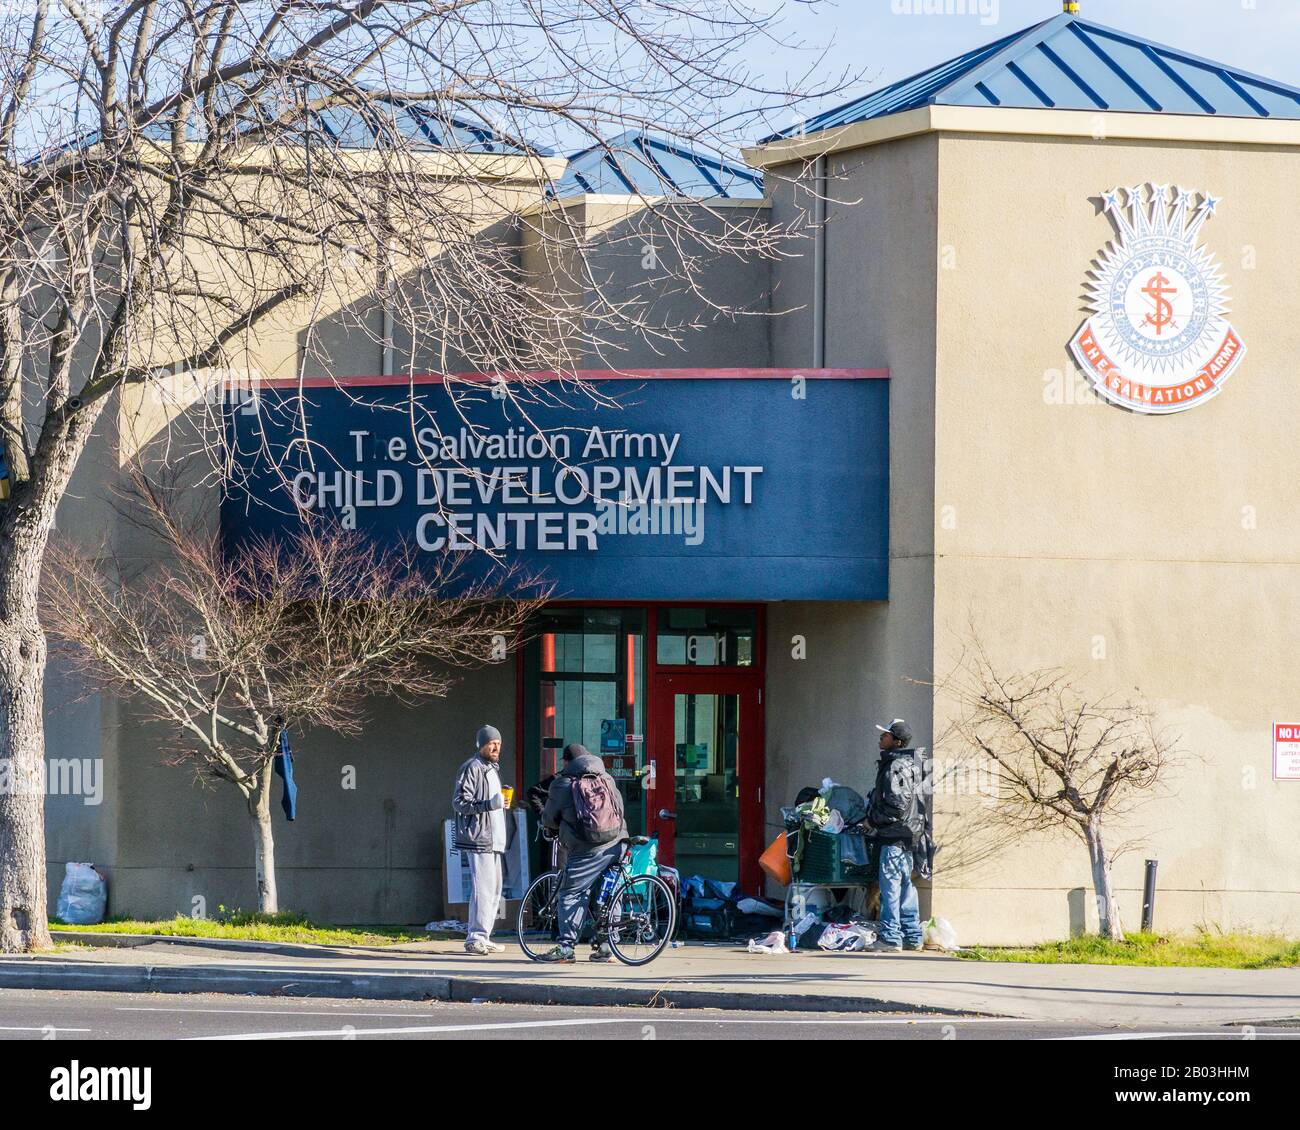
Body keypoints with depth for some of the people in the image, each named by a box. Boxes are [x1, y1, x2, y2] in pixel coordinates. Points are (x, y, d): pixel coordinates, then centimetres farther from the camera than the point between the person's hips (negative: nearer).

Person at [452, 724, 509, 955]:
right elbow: (459, 803, -16)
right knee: (483, 889, -14)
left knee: (494, 891, 9)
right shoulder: (472, 768, -8)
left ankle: (483, 938, 15)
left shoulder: (493, 769, 22)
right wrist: (489, 804, -24)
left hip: (495, 840, 10)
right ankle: (475, 938, -14)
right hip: (479, 840, -10)